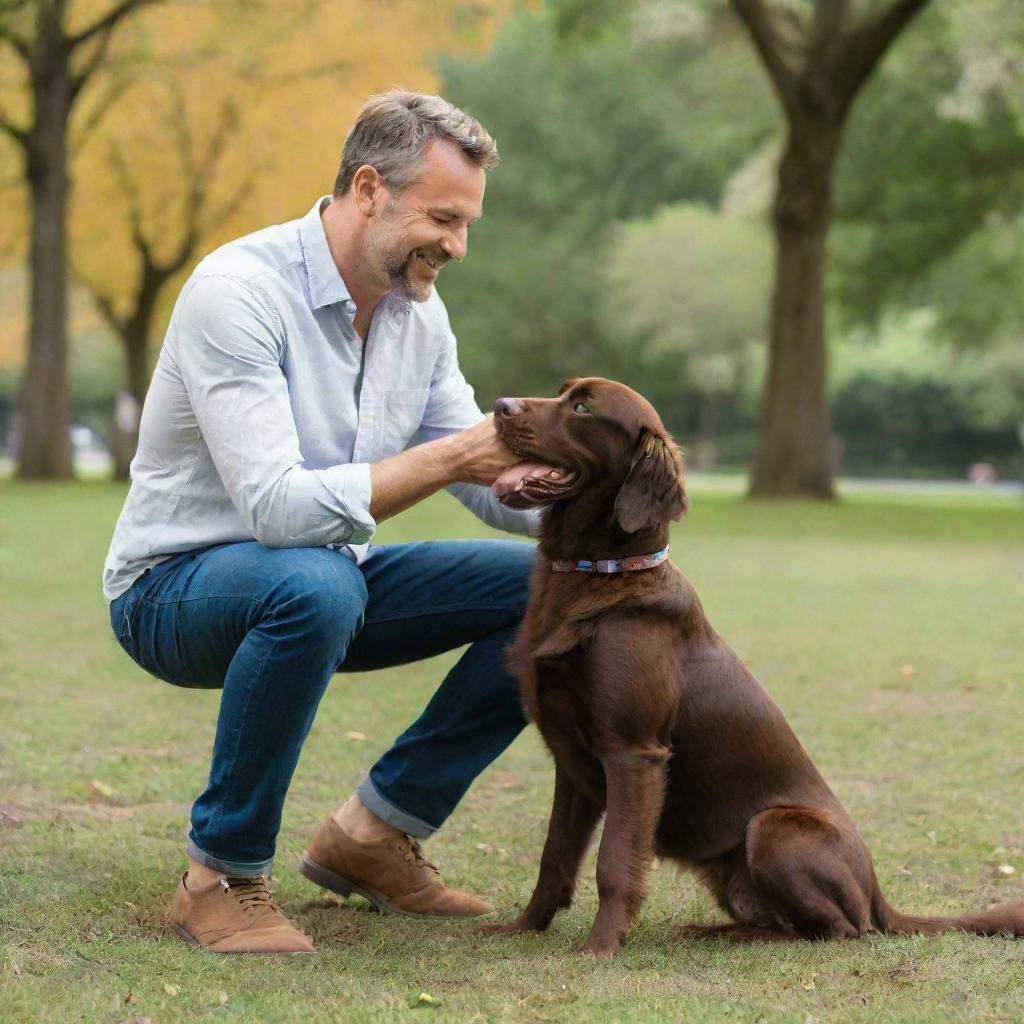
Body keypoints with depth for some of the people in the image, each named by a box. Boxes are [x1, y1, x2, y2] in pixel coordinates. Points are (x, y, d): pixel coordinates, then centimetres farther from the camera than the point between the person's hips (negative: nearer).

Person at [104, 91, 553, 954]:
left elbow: (490, 486, 5)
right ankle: (223, 877, -22)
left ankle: (379, 827, 5)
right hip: (175, 587, -7)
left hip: (323, 578, 8)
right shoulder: (238, 292, -24)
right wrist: (443, 460, -34)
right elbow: (277, 507, -34)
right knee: (314, 583, -41)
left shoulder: (419, 310, 1)